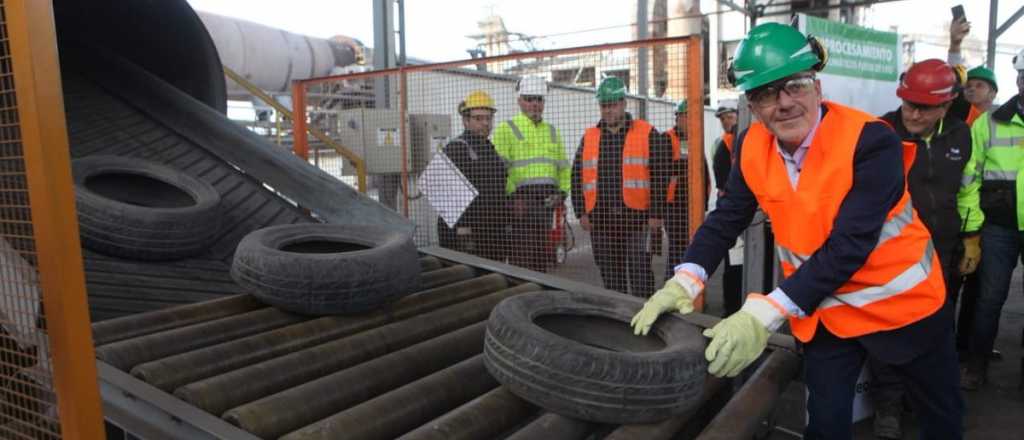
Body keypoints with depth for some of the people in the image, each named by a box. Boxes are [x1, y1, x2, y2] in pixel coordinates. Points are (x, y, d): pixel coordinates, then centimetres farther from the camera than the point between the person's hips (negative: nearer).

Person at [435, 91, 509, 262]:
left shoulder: (491, 150, 18)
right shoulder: (456, 148, -9)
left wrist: (504, 227, 20)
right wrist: (463, 231, -24)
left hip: (493, 232, 9)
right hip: (468, 232, -8)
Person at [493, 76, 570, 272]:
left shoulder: (552, 131, 21)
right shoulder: (507, 129, 2)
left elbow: (563, 167, 22)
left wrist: (562, 192, 6)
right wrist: (511, 197, -15)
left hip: (547, 198, 6)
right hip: (521, 197, -5)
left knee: (542, 253, 9)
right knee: (521, 254, -8)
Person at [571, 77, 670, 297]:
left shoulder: (648, 134, 2)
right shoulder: (589, 138, 13)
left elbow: (660, 176, -2)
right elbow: (577, 176, 12)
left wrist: (656, 213, -9)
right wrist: (581, 212, 3)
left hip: (636, 216, -3)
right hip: (600, 219, 4)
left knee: (639, 272, -4)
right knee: (610, 274, 11)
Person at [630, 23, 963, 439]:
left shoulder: (871, 141, -26)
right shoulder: (752, 147, -10)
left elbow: (848, 246, -33)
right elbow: (727, 219, -7)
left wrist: (764, 315, -40)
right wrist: (684, 283, -22)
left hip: (900, 301, -3)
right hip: (824, 310, 3)